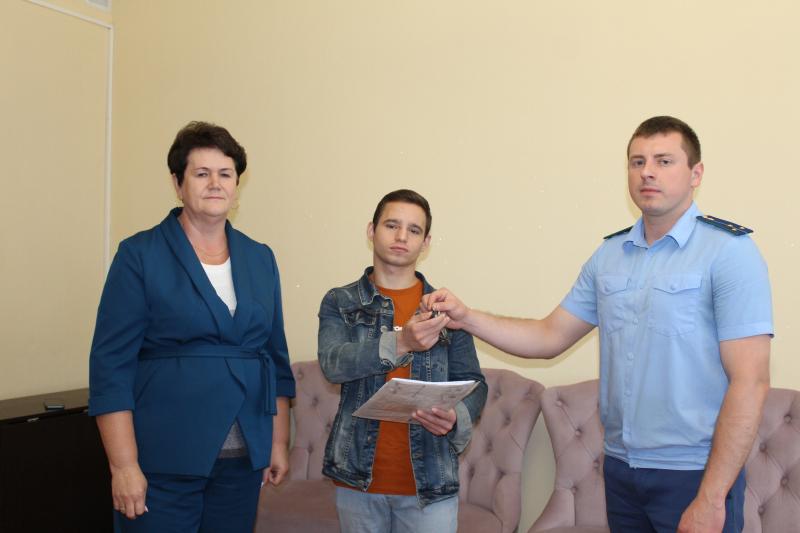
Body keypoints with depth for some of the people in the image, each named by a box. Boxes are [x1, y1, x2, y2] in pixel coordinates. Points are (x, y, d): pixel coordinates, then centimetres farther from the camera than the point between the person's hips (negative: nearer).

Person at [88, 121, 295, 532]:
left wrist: (279, 442, 10)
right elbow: (111, 367, -8)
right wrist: (123, 465, -13)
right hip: (163, 463, -4)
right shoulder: (140, 256, -4)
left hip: (243, 460, 4)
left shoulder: (260, 259, 9)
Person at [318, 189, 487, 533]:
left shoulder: (445, 308, 4)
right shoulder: (339, 303, 3)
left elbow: (474, 385, 3)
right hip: (358, 480, 0)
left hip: (430, 481, 0)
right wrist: (399, 343, -30)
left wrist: (456, 418, -19)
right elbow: (333, 364, -14)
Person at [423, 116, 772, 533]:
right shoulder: (610, 255, 6)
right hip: (620, 467, 5)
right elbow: (550, 336, 10)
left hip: (693, 474, -5)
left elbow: (750, 381, -15)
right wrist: (467, 318, -4)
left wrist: (710, 499, -18)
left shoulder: (729, 251, -11)